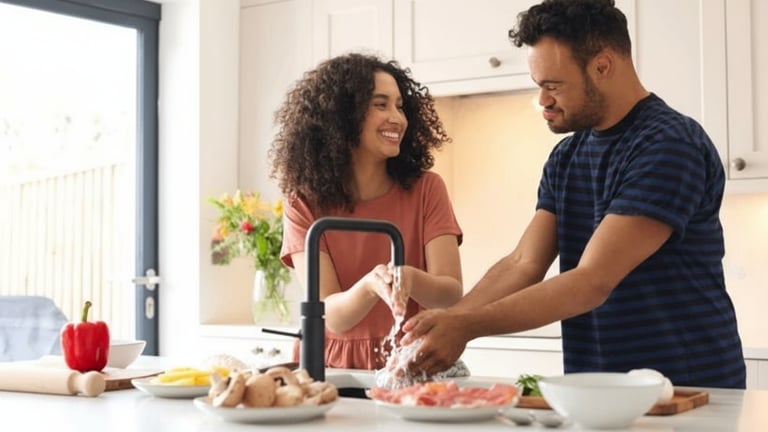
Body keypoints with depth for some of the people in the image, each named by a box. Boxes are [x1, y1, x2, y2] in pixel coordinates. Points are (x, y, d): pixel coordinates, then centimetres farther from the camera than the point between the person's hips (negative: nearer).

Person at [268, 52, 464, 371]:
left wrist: (410, 279, -29)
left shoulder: (426, 189, 0)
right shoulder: (305, 204, -2)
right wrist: (370, 286, -31)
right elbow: (332, 316, -11)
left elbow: (452, 294, -8)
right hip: (334, 369, 0)